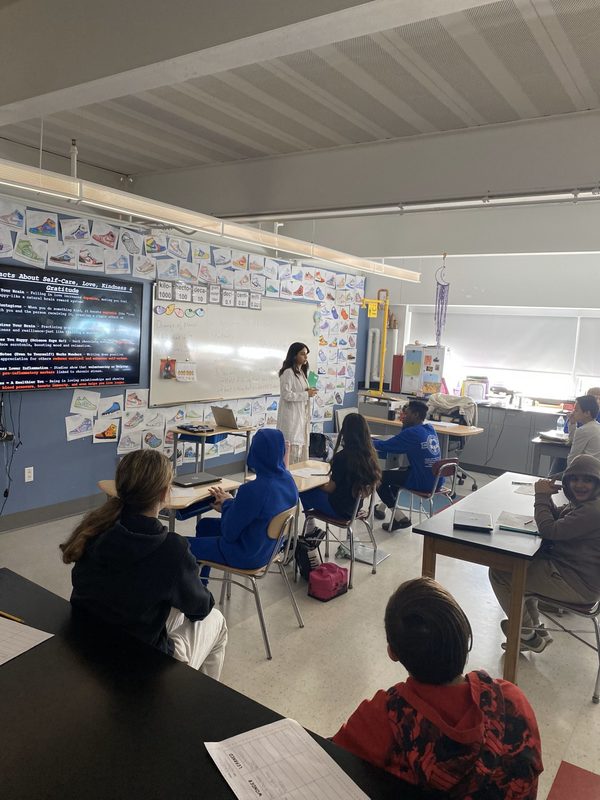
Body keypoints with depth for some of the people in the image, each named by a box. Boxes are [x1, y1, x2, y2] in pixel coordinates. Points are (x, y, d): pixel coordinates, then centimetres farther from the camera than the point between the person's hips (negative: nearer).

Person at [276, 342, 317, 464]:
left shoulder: (302, 372, 15)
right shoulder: (288, 372, -13)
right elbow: (286, 395, -20)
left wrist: (309, 392, 10)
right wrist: (306, 394, -16)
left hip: (302, 416, 9)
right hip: (291, 417, -9)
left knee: (302, 446, 10)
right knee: (292, 448, -8)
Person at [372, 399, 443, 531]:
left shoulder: (412, 433, -17)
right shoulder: (430, 429, 9)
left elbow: (384, 446, -13)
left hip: (423, 483, -9)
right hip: (436, 481, 9)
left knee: (379, 477, 4)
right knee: (402, 471, 33)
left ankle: (400, 518, 8)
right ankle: (381, 508, 42)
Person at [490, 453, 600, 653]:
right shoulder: (581, 502, 5)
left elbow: (549, 530, -24)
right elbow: (556, 516, 14)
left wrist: (541, 496, -11)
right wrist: (546, 496, -6)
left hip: (579, 585, -11)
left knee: (499, 572, -8)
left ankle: (528, 635, 9)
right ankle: (534, 627, 24)